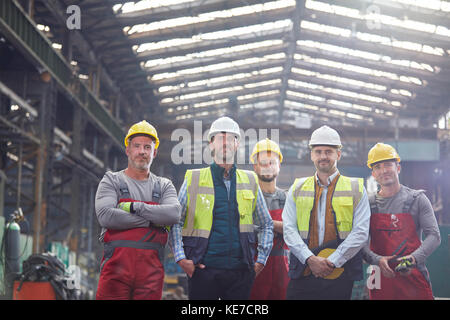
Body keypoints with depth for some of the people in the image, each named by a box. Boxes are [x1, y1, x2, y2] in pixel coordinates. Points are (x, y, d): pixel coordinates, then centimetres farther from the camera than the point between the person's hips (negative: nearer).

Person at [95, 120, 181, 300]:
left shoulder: (164, 186, 17)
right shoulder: (112, 181, 10)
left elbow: (174, 214, -4)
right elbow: (106, 216, -9)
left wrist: (135, 207, -8)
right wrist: (153, 220, -5)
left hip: (151, 269, 2)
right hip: (117, 265, -2)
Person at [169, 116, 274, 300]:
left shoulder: (250, 181, 13)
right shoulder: (193, 180, 6)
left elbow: (267, 225, 20)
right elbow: (175, 221, 6)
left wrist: (261, 260, 10)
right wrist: (181, 258, -4)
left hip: (240, 271, 2)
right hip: (203, 269, -2)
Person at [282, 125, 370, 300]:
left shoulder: (356, 189, 7)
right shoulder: (297, 189, 12)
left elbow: (361, 233, -2)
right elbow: (289, 229, 3)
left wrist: (332, 262, -12)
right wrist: (310, 259, -12)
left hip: (339, 276, -1)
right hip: (302, 276, 2)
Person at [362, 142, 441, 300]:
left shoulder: (417, 199, 4)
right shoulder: (369, 204, 9)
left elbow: (434, 236, -3)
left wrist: (414, 258, -19)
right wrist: (377, 260, -18)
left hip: (414, 277, -1)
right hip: (381, 278, 1)